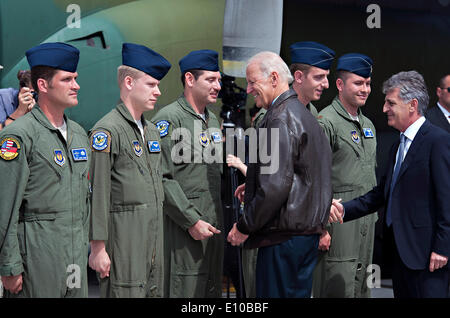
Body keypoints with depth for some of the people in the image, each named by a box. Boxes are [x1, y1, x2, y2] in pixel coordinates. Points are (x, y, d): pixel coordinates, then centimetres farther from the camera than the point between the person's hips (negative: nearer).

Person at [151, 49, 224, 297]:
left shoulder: (212, 119, 17)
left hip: (212, 225, 8)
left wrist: (219, 219, 17)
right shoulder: (168, 119, -11)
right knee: (183, 290, -7)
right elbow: (162, 178, -17)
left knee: (212, 290, 11)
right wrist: (191, 221, -18)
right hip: (182, 229, -8)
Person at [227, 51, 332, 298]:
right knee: (298, 293, 14)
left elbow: (276, 186, -22)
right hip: (309, 230, 10)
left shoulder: (281, 118, -15)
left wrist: (244, 227, -13)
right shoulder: (303, 114, 16)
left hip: (284, 236, -10)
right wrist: (253, 186, 20)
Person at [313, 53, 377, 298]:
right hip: (338, 222, -8)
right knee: (338, 289, -8)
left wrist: (373, 217, 19)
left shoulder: (368, 125, 15)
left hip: (366, 222, 8)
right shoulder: (325, 122, -11)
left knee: (361, 289, 11)